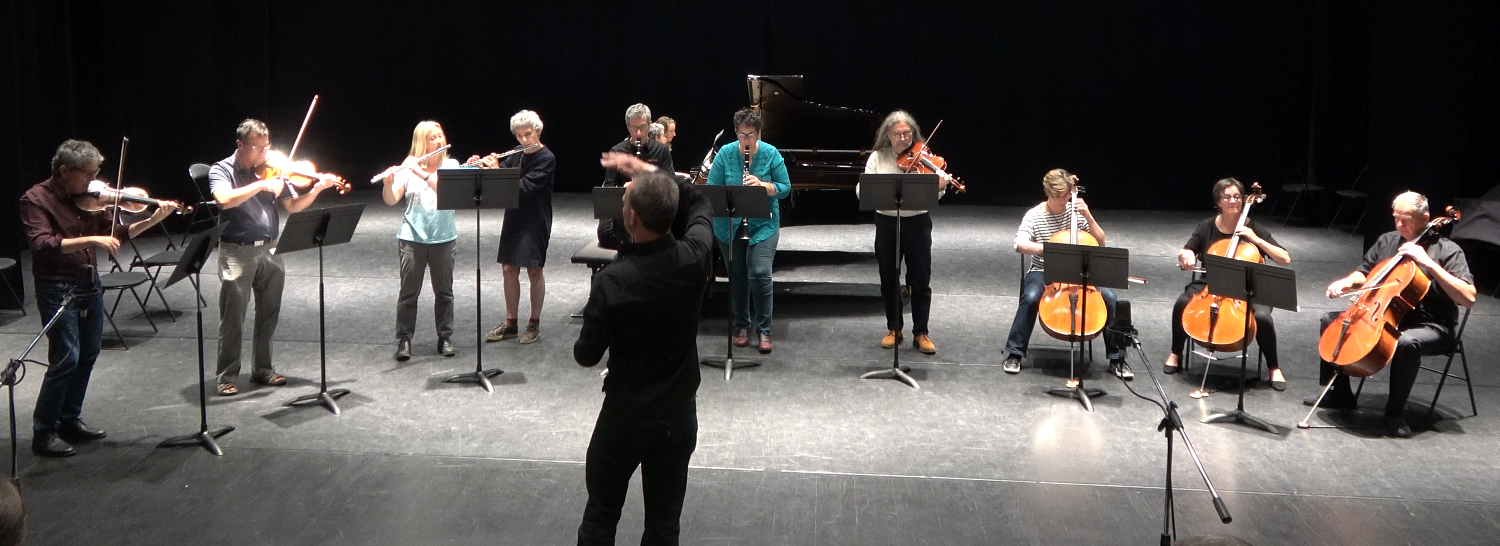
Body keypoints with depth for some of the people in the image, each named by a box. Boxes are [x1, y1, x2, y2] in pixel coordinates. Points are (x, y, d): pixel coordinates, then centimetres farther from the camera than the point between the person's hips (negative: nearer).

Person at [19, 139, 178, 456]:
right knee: (65, 358, -10)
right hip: (57, 288, -7)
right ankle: (43, 433, 2)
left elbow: (116, 233, 8)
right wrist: (91, 240, -33)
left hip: (89, 284, 7)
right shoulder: (36, 199, -13)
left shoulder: (90, 198, 5)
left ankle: (70, 421, 28)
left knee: (88, 355, 14)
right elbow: (42, 244, -26)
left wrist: (152, 220, -6)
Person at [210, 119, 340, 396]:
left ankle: (262, 369, 24)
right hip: (237, 251, -5)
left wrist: (317, 189, -9)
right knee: (232, 318, -1)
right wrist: (261, 185, -28)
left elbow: (293, 206, 7)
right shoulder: (222, 170, -5)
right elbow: (225, 199, -26)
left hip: (270, 250, 5)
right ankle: (227, 376, 8)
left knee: (269, 315, 11)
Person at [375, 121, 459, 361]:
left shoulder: (451, 165, 2)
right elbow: (391, 200, -9)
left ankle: (445, 337, 20)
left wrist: (421, 172, -26)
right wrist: (388, 182, -29)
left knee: (444, 291, 9)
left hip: (443, 239, 1)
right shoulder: (407, 168, -1)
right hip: (412, 239, -1)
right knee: (409, 292, 0)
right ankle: (404, 339, 9)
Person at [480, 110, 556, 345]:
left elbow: (526, 187, -22)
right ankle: (510, 323, 17)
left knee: (534, 271, 0)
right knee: (509, 269, 8)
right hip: (514, 218, 7)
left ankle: (534, 324, 12)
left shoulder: (546, 159, -13)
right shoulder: (516, 156, 8)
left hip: (535, 222, -7)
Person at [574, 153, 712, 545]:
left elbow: (586, 356, -12)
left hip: (625, 417, -3)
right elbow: (701, 204, 10)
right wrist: (650, 171, 10)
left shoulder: (612, 281, -24)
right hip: (679, 415, 3)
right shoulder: (695, 258, -13)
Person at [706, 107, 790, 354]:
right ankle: (741, 326, 28)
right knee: (737, 276, 9)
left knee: (760, 273, -13)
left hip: (763, 225, -2)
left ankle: (764, 331, -1)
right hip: (730, 226, 2)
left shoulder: (771, 154, -5)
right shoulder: (725, 153, -4)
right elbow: (712, 188, -3)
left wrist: (762, 185, -21)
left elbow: (785, 188, -3)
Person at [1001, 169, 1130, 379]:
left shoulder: (1075, 211, 2)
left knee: (1109, 297, -21)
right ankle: (1014, 353, -21)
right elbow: (1020, 244, -22)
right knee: (1031, 297, -36)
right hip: (1042, 272, -2)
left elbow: (1100, 243, 2)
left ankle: (1116, 357, -7)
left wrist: (1088, 216, -11)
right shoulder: (1034, 216, -5)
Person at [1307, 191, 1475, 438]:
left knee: (1407, 343, -40)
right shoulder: (1387, 241, 6)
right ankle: (1339, 393, 8)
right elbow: (1364, 273, 20)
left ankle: (1395, 412, -21)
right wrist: (1347, 282, -4)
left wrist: (1429, 264, -27)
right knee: (1331, 320, -4)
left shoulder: (1447, 251, -12)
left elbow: (1468, 297, -23)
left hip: (1430, 326, -7)